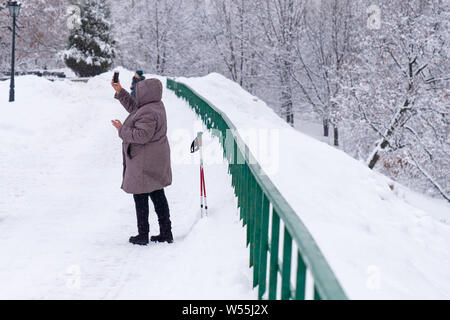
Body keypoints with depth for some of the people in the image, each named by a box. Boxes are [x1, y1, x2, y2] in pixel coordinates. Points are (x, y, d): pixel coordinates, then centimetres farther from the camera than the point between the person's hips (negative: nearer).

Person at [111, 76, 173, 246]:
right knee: (157, 195, 13)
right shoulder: (156, 105, 8)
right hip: (156, 161, 10)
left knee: (140, 197, 2)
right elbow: (134, 107, 23)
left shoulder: (148, 113, -23)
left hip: (145, 162, -10)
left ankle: (143, 235, 9)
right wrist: (120, 91, 20)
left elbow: (142, 135, -29)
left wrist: (122, 130, -16)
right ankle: (166, 233, 16)